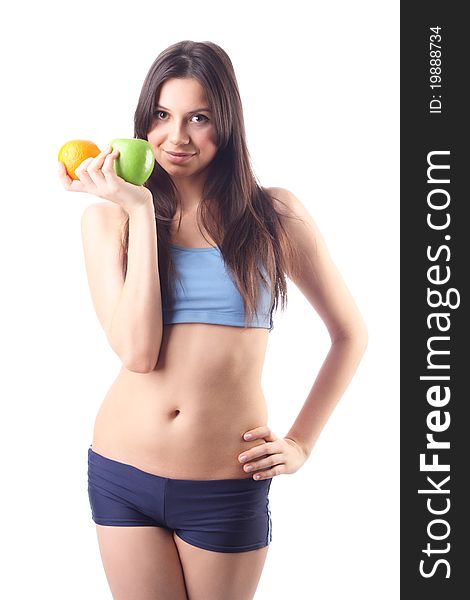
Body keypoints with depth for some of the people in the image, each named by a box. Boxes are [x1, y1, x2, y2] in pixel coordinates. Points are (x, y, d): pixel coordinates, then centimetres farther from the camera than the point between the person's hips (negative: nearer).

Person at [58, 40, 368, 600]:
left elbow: (351, 333, 7)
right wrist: (141, 212, -14)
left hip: (227, 488, -1)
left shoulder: (275, 214, -2)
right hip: (123, 474, 1)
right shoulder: (108, 217, 0)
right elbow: (137, 352, -14)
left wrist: (301, 443, 2)